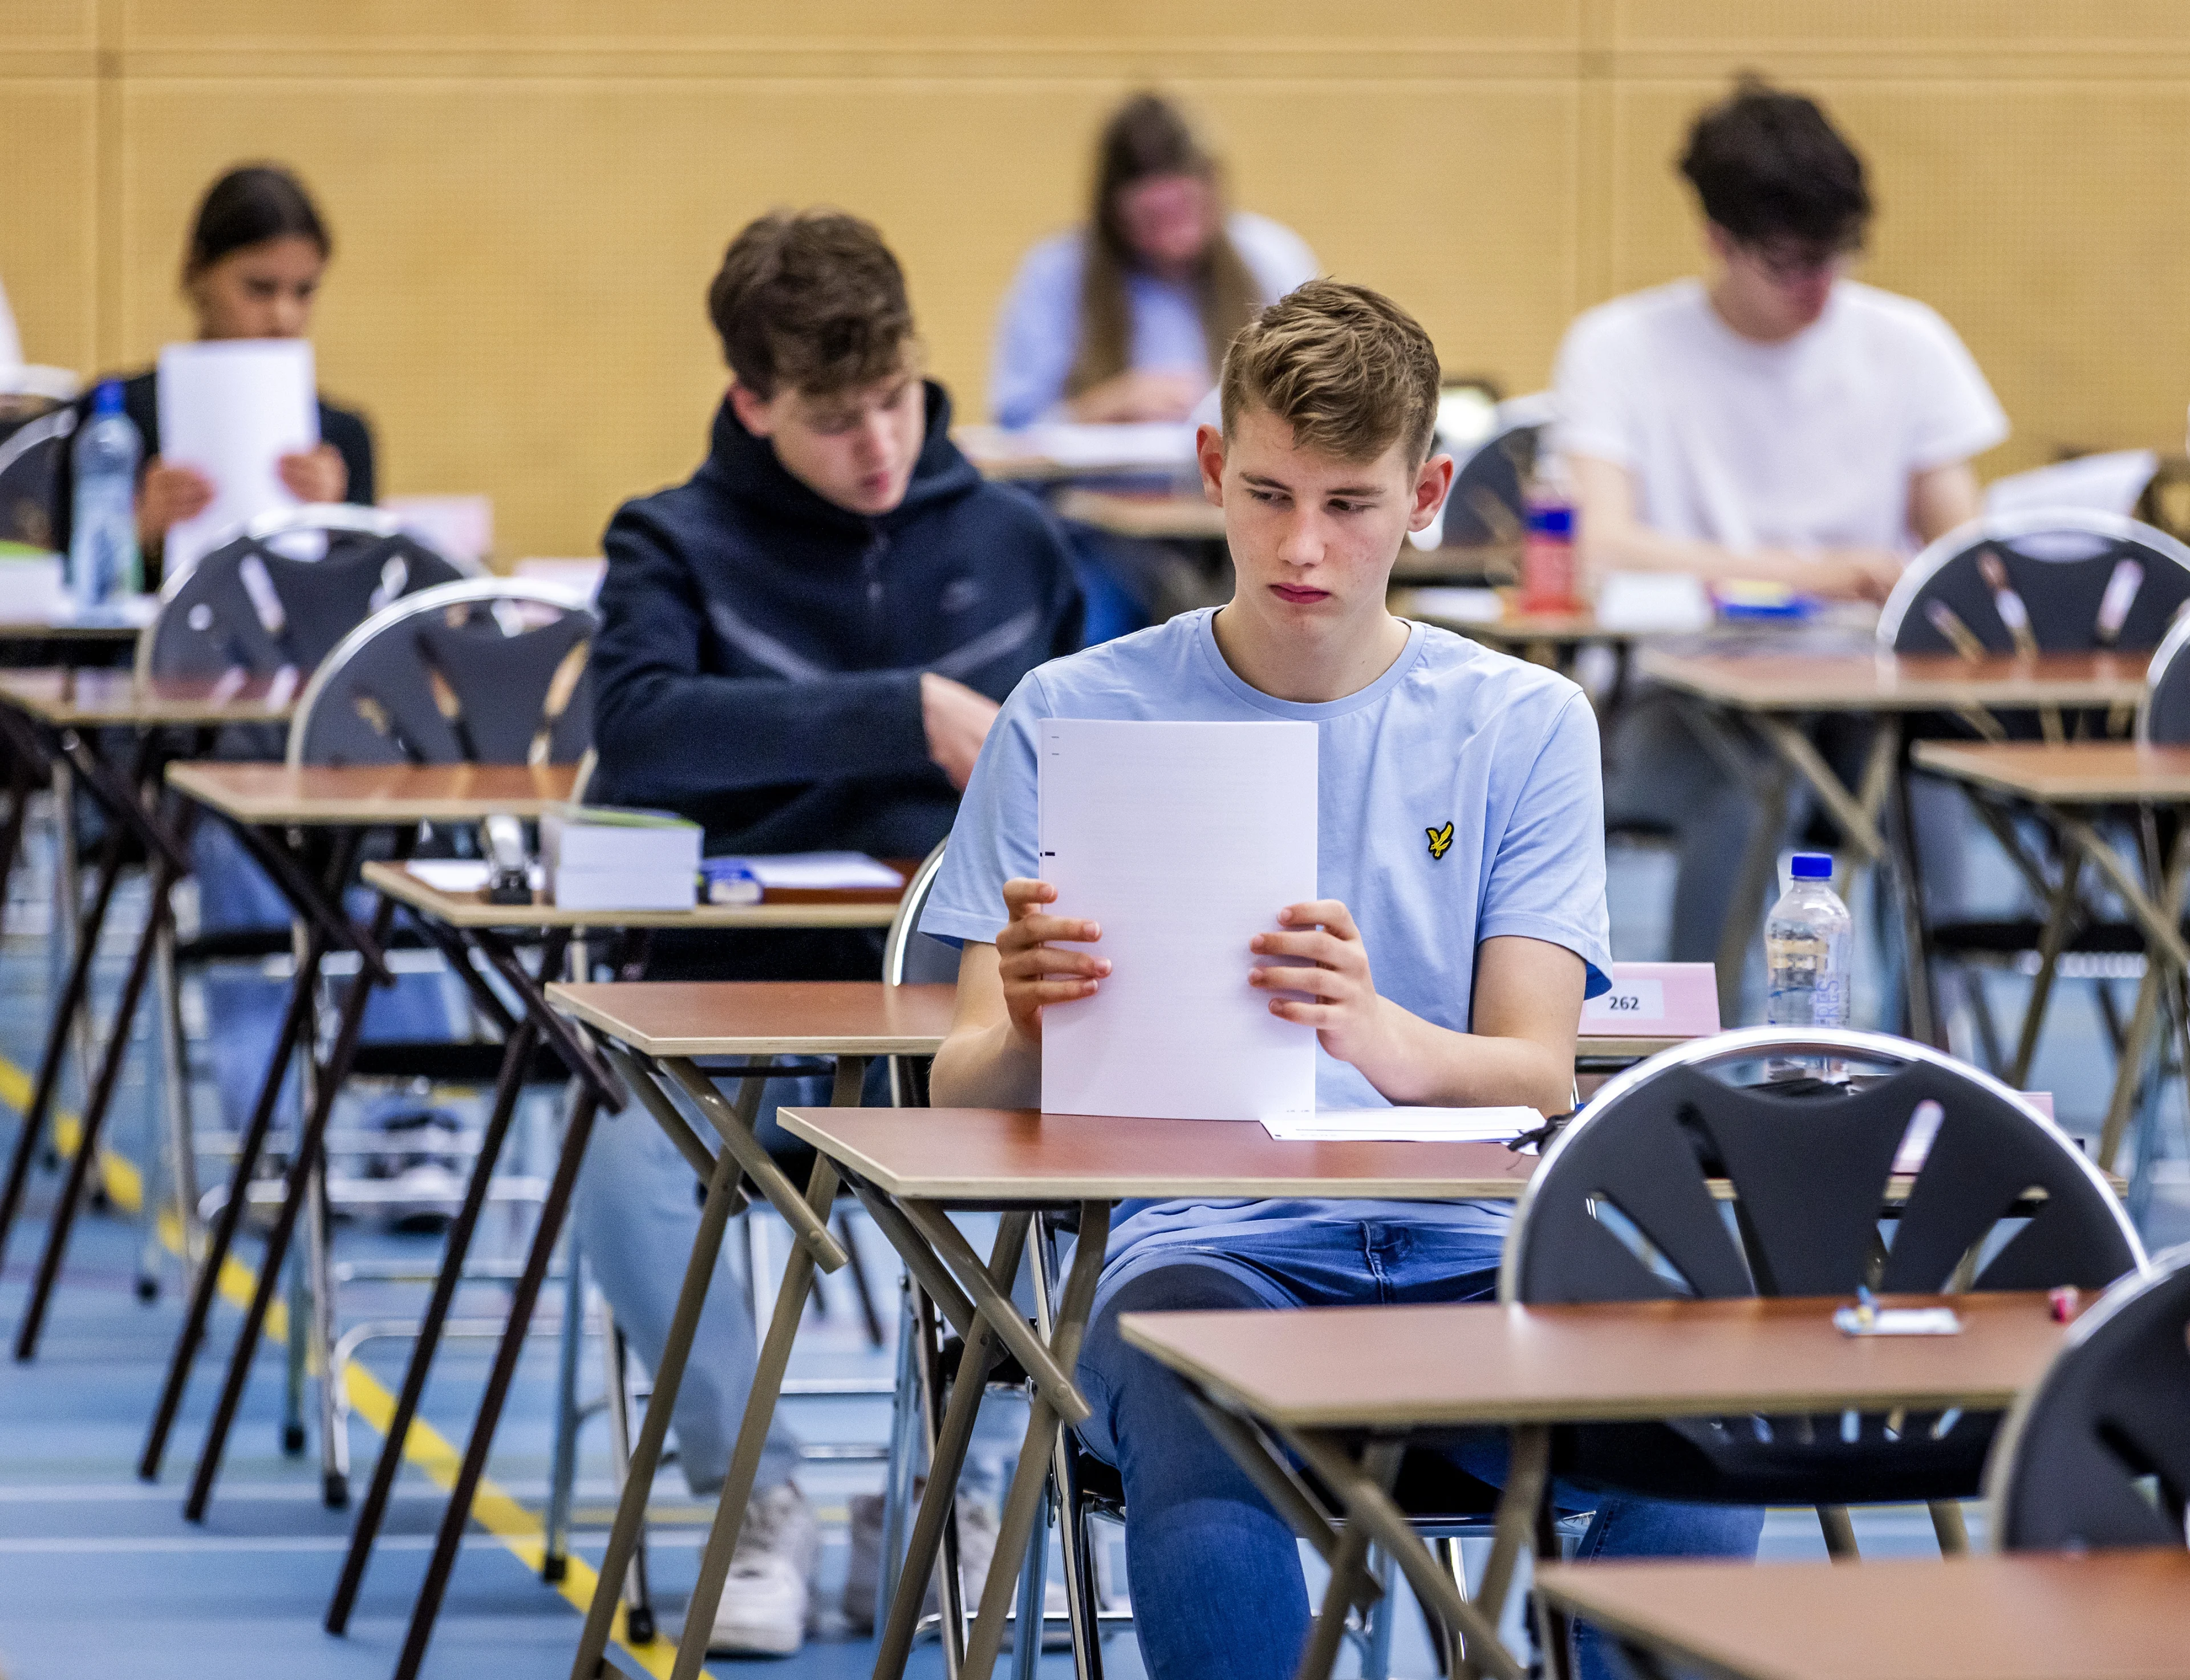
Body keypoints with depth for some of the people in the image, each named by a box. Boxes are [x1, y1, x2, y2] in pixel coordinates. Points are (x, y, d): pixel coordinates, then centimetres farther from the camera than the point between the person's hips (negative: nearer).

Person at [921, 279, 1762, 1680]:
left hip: (1463, 1247, 2)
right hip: (1203, 1244, -1)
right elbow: (965, 1089, 4)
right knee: (1207, 1493, -38)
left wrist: (1377, 1036, -24)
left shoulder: (1526, 725, 12)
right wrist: (1026, 1033, -22)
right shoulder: (1074, 719, 9)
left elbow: (1538, 1079, 0)